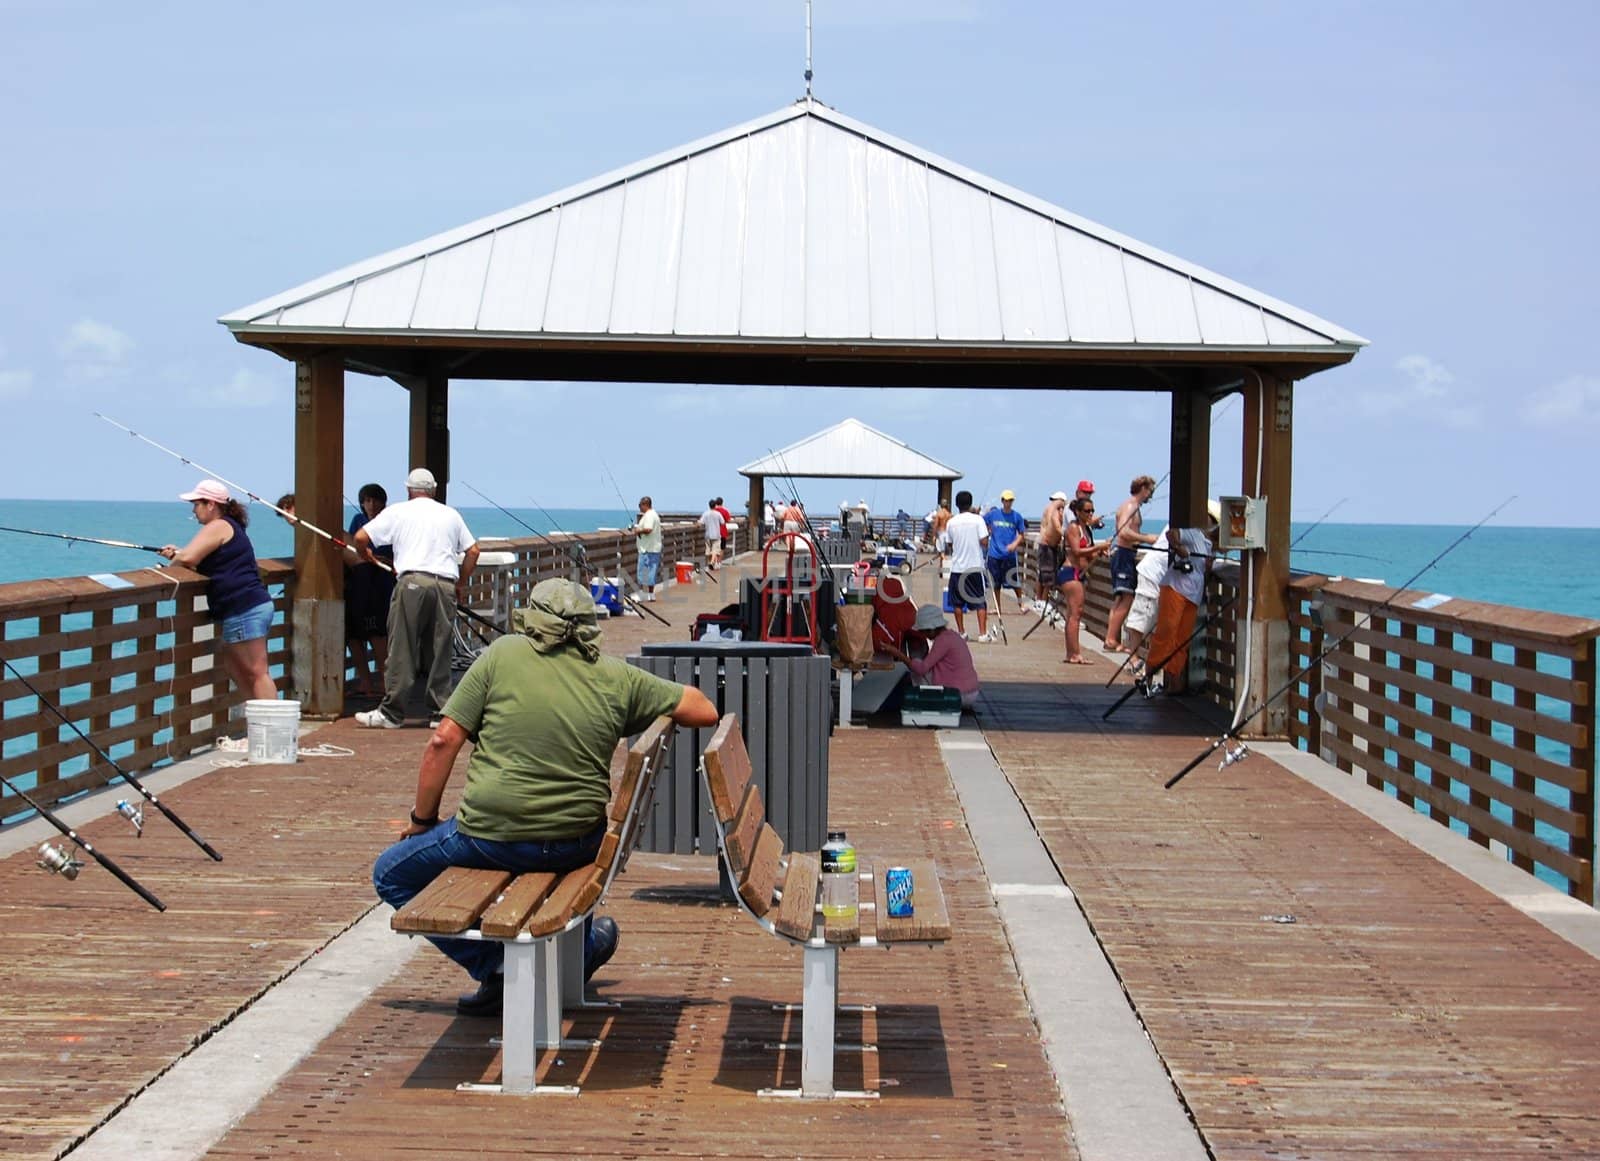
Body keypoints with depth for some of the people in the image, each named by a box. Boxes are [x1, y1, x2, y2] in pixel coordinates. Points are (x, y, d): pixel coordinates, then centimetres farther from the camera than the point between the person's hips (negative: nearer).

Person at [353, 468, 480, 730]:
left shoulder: (397, 512, 11)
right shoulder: (451, 514, 20)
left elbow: (361, 537, 8)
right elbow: (472, 551, 19)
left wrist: (366, 557, 28)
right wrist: (461, 584, 28)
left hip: (412, 582, -3)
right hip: (446, 585, 3)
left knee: (401, 651, -2)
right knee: (439, 651, 8)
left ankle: (391, 713, -1)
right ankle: (440, 712, 9)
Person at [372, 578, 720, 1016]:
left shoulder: (504, 655, -1)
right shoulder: (617, 678, 4)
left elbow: (444, 741, -5)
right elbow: (705, 711, 10)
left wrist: (422, 820, 7)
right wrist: (657, 708, 30)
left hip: (492, 837, -4)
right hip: (580, 843, 4)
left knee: (391, 874, 18)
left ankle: (496, 968, 9)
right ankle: (582, 948, 48)